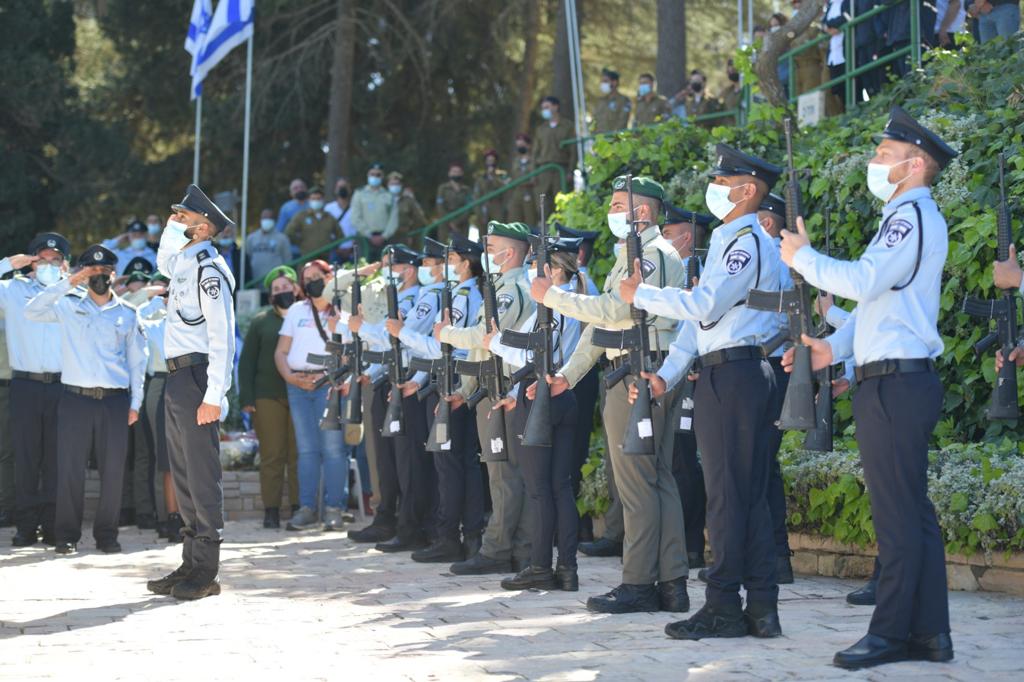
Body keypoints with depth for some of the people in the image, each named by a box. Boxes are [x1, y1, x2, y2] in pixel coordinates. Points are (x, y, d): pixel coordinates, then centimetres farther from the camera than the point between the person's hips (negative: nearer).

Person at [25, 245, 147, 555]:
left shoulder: (127, 314, 10)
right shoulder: (69, 306, 7)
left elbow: (137, 361, 11)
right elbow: (32, 311, -8)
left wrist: (135, 403, 5)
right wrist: (68, 283, -10)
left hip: (114, 401, 1)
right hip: (76, 398, -1)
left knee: (113, 470, 0)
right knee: (70, 469, -3)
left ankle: (107, 534, 10)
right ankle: (67, 535, 5)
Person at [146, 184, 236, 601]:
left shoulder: (209, 270, -13)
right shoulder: (182, 264, 14)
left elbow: (222, 337, -18)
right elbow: (163, 263, 41)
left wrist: (213, 396, -23)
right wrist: (172, 229, 21)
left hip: (197, 377, -10)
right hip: (176, 377, 10)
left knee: (202, 474, -7)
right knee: (183, 473, 13)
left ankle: (206, 571, -4)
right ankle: (190, 564, 19)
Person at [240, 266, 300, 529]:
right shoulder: (261, 321, 11)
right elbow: (247, 361, 10)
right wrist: (246, 397, 0)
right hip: (267, 396, 0)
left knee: (299, 455, -2)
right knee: (271, 456, 0)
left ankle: (299, 507, 2)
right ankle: (271, 511, 1)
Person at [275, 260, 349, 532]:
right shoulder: (296, 311, 19)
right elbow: (281, 351, 14)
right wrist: (291, 377, -2)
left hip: (329, 383, -4)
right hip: (297, 384, 4)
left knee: (332, 445, -9)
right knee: (306, 448, 2)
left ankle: (334, 508, -8)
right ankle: (307, 508, 2)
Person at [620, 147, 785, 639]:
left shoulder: (747, 242, -11)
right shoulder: (726, 241, 21)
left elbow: (703, 306, -19)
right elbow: (698, 315, 21)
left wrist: (641, 295, -8)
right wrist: (668, 373, 14)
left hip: (732, 373, -10)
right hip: (730, 372, 10)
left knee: (727, 493, -8)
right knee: (749, 493, 8)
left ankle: (724, 607, -5)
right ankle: (761, 606, 10)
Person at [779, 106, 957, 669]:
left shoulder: (914, 215, -11)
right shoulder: (903, 217, 22)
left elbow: (864, 281, -23)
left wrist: (803, 258, -9)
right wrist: (835, 347, 12)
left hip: (896, 384, -10)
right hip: (892, 382, 10)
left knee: (897, 515, -8)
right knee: (912, 512, 10)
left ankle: (891, 632, -6)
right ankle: (929, 633, 12)